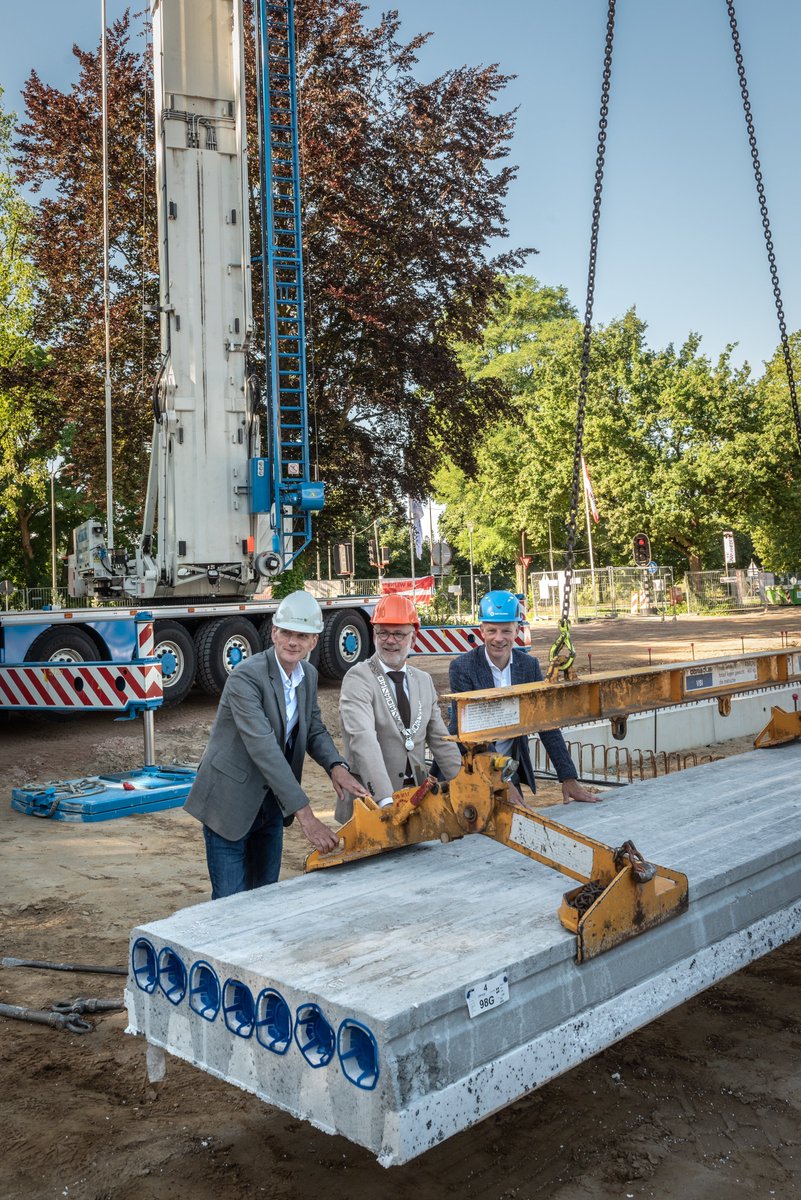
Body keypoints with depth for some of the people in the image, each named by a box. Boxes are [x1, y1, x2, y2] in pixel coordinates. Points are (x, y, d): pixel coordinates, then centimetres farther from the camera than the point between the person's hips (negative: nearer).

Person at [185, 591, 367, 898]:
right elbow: (264, 748, -32)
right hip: (230, 802, -7)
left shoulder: (308, 676, 1)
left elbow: (315, 730, 11)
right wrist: (305, 816, -35)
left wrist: (336, 766, -13)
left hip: (272, 802, 7)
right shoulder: (246, 677, -24)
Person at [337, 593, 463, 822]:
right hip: (369, 801, -5)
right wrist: (385, 800, -33)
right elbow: (363, 739, -22)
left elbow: (441, 741, 13)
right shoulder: (358, 678, -9)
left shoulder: (424, 681, 12)